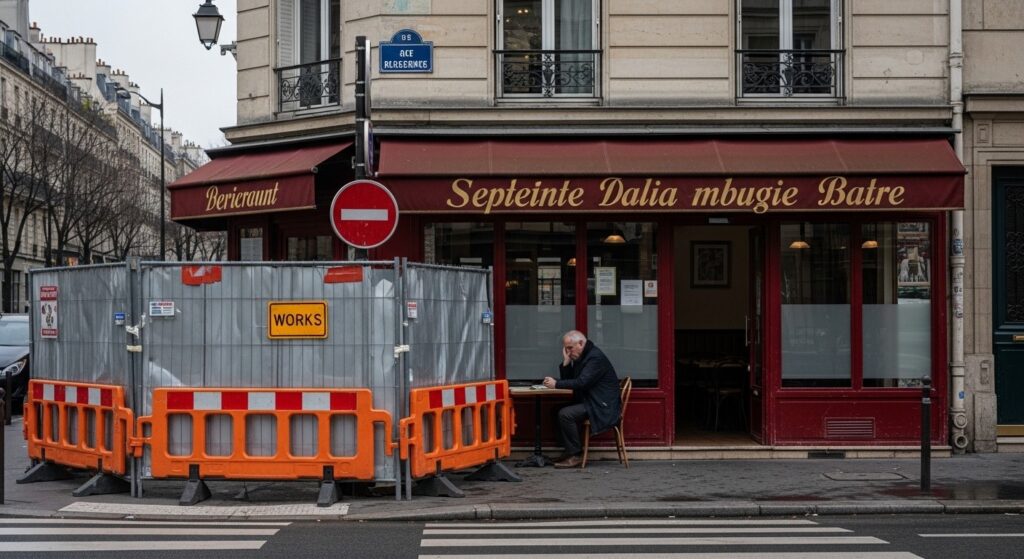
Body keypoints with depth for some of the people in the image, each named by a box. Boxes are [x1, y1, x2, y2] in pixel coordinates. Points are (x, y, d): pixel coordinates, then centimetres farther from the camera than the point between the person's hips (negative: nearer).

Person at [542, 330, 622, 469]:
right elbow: (567, 379, 14)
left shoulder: (596, 357, -15)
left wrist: (556, 384, -21)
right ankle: (570, 451, 5)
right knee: (555, 411, 3)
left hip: (603, 407, -10)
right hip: (590, 403, 10)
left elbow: (582, 383, -25)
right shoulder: (580, 358, 16)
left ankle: (576, 456, -16)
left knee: (565, 414, -23)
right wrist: (566, 362, -1)